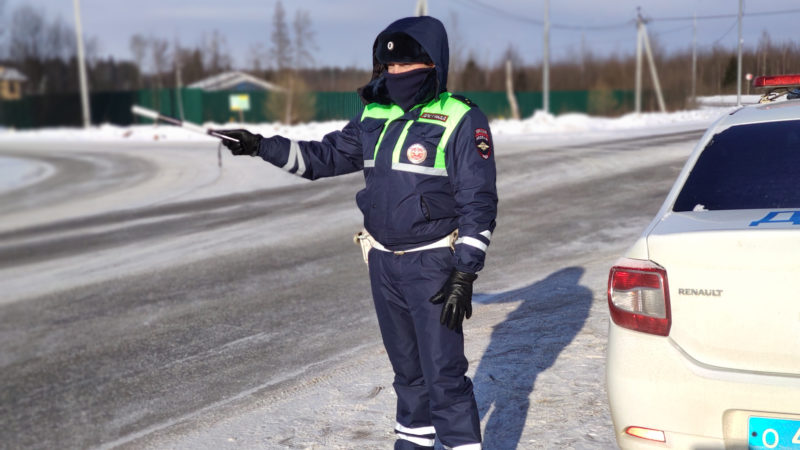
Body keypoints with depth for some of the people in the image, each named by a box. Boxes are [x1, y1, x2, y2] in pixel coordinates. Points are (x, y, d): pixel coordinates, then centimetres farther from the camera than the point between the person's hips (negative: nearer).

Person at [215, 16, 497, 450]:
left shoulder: (462, 121, -13)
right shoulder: (374, 117, 6)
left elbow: (479, 204, -13)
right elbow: (324, 156, 15)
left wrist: (464, 276, -17)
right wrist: (261, 146, 4)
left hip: (433, 266, -6)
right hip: (383, 263, 6)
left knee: (444, 373, -6)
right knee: (406, 366, 19)